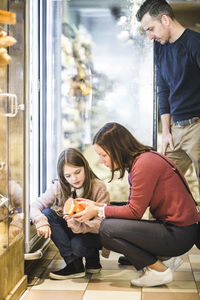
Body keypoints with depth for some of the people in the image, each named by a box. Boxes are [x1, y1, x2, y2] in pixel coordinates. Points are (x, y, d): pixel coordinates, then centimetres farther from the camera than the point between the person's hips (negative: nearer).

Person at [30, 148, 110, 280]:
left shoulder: (99, 187, -17)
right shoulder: (59, 187, -7)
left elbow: (101, 223, -22)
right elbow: (34, 206, -9)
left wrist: (80, 226, -41)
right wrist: (41, 222, -31)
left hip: (92, 234, -5)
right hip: (70, 231, 5)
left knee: (78, 245, -38)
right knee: (46, 213, -21)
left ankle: (93, 259, 3)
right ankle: (74, 264, -20)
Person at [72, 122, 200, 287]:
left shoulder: (144, 163, -19)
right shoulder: (138, 162, 11)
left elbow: (135, 211, -16)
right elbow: (132, 206, 12)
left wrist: (99, 211, -7)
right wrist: (98, 206, 8)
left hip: (179, 234, -10)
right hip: (169, 226, 10)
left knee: (107, 228, -16)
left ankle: (159, 270, -4)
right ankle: (165, 258, 11)